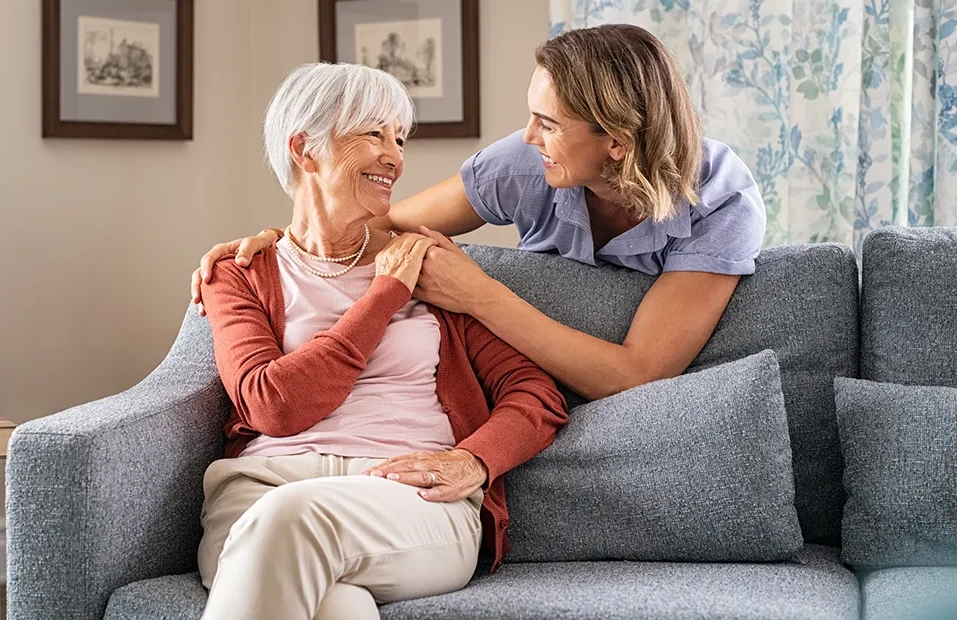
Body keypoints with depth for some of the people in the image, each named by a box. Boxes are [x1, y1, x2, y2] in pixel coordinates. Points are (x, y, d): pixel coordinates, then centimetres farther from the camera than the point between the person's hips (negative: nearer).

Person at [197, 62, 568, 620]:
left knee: (291, 515, -34)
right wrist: (387, 293, 1)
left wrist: (473, 461, -10)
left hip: (414, 496, 1)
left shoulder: (426, 262, 20)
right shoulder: (241, 276, 17)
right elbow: (273, 405, -4)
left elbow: (538, 395, 11)